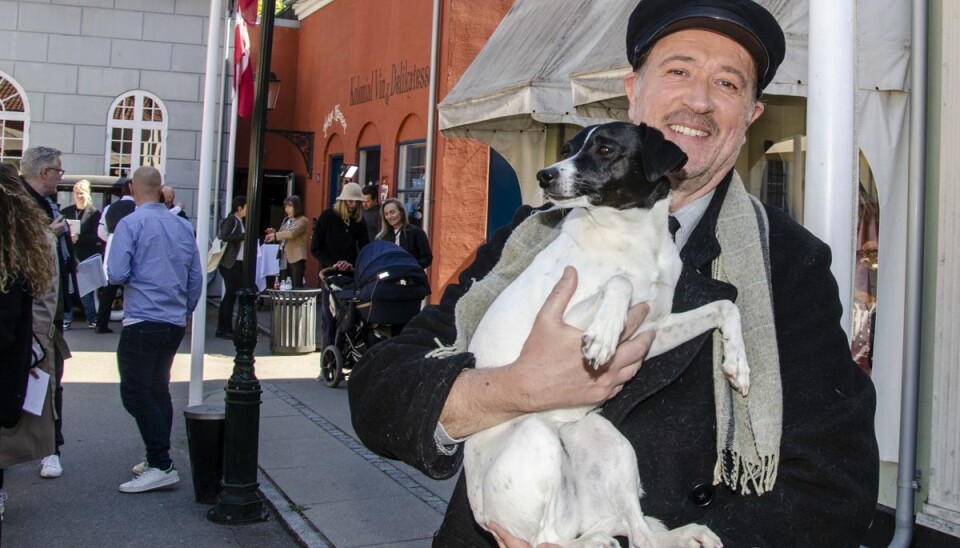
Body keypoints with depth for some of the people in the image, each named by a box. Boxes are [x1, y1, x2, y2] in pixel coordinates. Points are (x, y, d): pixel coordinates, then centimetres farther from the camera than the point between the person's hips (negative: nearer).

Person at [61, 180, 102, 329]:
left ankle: (92, 319, 15)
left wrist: (79, 238, -17)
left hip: (85, 258, -3)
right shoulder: (66, 212, 10)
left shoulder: (94, 213, -1)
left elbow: (97, 237, -8)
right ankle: (66, 319, 11)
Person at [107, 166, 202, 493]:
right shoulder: (183, 226, 7)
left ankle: (161, 466, -10)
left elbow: (117, 274, -15)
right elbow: (196, 277, 11)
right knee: (158, 389, 18)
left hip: (142, 322, -7)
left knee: (135, 394, -5)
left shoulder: (130, 224, -9)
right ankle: (158, 458, 22)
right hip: (175, 323, 7)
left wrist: (125, 276, 8)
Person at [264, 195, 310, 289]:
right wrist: (274, 233, 5)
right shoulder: (286, 220, 18)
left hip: (296, 258, -7)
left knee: (296, 287, -9)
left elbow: (292, 233, -20)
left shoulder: (303, 221, -5)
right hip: (284, 258, 8)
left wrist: (275, 235, -21)